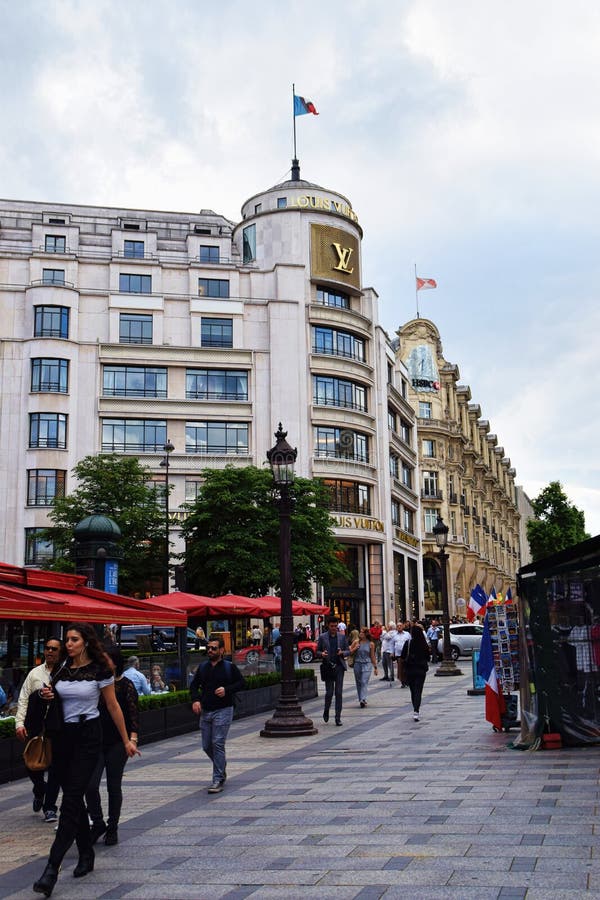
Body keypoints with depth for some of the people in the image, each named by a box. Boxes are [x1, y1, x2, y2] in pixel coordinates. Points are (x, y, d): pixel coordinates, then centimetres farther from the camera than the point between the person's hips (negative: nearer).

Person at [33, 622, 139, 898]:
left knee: (72, 798, -12)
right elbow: (52, 697, 20)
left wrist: (126, 740, 4)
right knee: (73, 796, 11)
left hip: (87, 736, -5)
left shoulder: (100, 670, -8)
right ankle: (86, 855, 26)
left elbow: (113, 706, -1)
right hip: (62, 736, 6)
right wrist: (46, 696, -5)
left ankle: (52, 869, -16)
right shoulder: (60, 668, 5)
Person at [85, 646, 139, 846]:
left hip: (117, 742, -2)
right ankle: (98, 823, 13)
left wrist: (133, 738, -18)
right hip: (96, 741, 3)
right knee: (90, 785, -8)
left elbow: (133, 715, -8)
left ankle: (112, 828, 21)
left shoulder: (126, 685, -4)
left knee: (114, 786, 6)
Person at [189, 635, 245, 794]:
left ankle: (218, 780, -7)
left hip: (223, 711, -5)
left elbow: (241, 682, 0)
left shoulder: (229, 667, -2)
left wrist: (227, 690, -15)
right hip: (205, 711, 5)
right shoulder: (202, 667, 11)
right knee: (206, 746, 9)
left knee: (218, 744, -12)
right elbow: (194, 685, 14)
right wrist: (195, 700, -4)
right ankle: (222, 767, 36)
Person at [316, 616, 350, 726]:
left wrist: (342, 653, -11)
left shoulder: (342, 636, 8)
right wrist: (321, 654, -15)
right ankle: (326, 711, 25)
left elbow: (348, 651, 11)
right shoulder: (322, 637, 4)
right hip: (328, 667, -1)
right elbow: (317, 652, 8)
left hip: (339, 667, 1)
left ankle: (338, 717, 4)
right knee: (329, 692, -3)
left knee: (339, 693, -1)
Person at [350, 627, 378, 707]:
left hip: (367, 665, -2)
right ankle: (361, 699, 18)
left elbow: (372, 656, 10)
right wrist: (355, 648, -12)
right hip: (357, 664, 2)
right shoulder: (356, 642, 4)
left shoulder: (371, 644, 2)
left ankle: (363, 700, -23)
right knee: (359, 683, 7)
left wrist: (375, 667, 11)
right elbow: (349, 652, 5)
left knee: (364, 682, -15)